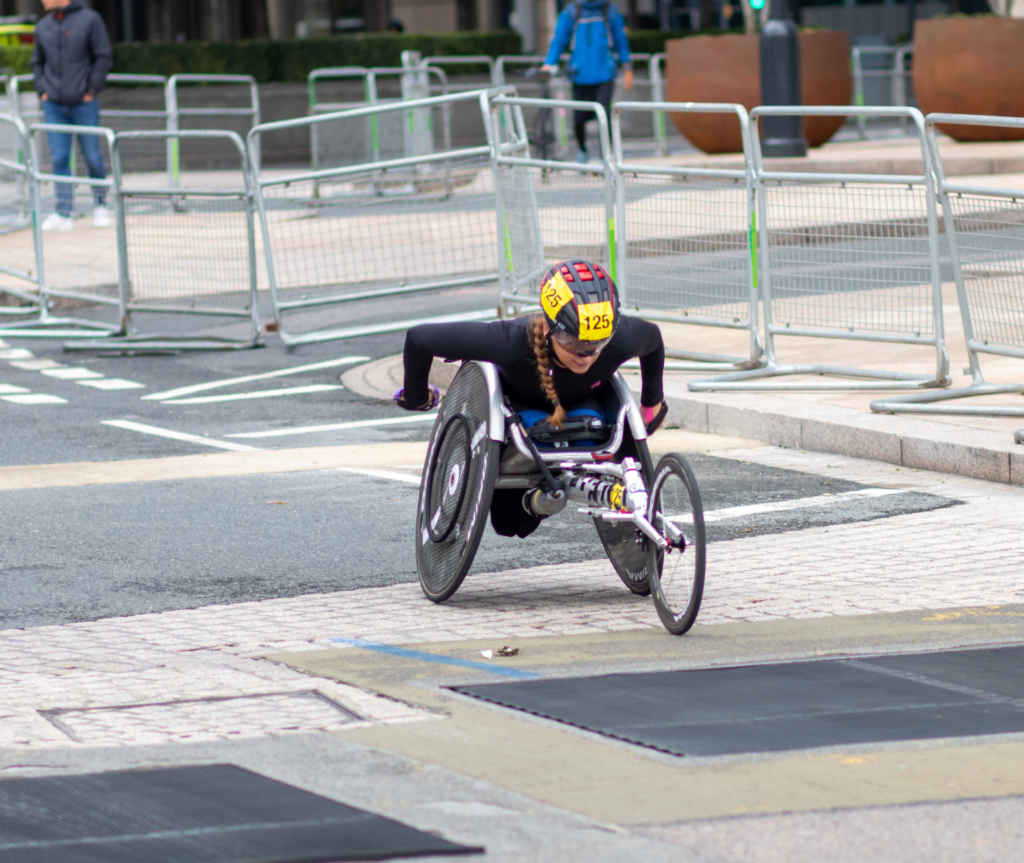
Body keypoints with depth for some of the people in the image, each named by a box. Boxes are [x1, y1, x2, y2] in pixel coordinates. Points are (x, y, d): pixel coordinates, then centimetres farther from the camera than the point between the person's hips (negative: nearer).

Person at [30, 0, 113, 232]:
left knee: (92, 157, 2)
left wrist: (91, 90, -9)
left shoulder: (89, 19, -4)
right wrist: (42, 90, 3)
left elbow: (104, 58, -4)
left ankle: (100, 206, 21)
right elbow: (38, 62, 17)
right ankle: (63, 214, -4)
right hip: (54, 106, 3)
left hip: (84, 104, -3)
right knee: (59, 159, -3)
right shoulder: (43, 27, 9)